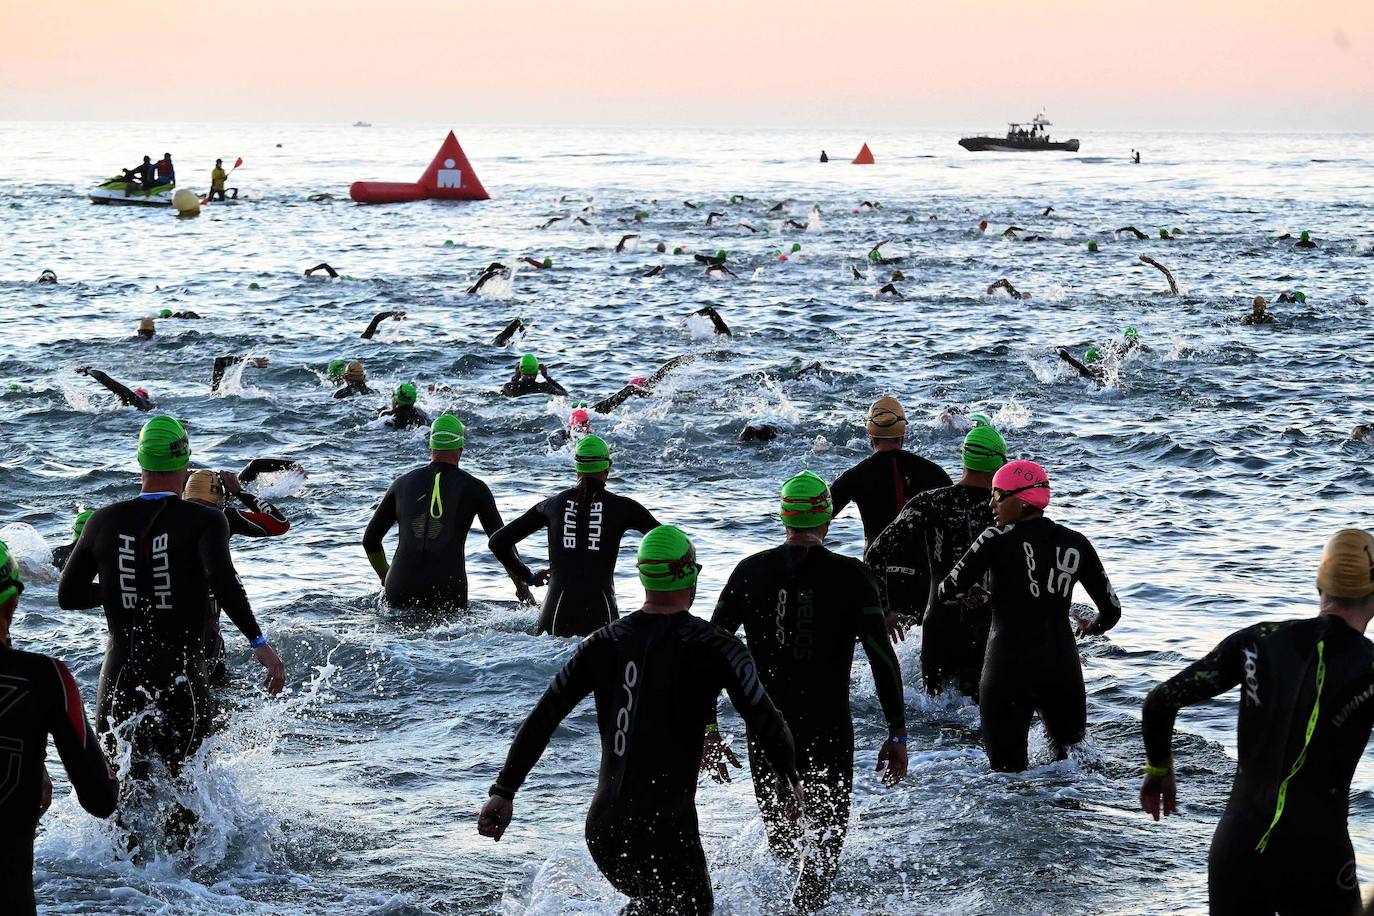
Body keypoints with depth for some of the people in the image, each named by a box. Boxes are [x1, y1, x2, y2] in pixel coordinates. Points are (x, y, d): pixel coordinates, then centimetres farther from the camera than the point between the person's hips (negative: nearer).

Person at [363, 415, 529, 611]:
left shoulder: (403, 483, 14)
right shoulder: (473, 488, 6)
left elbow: (370, 539, 21)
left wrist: (385, 577, 37)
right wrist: (522, 587, 23)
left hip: (399, 594, 3)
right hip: (447, 593, -3)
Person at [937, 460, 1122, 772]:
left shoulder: (998, 539, -7)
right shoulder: (1075, 544, 5)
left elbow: (947, 591, -9)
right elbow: (1112, 609, 8)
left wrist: (972, 594, 13)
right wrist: (1093, 626, 30)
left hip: (1008, 667, -3)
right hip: (1062, 666, 3)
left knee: (1009, 770, 6)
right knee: (1069, 745, 22)